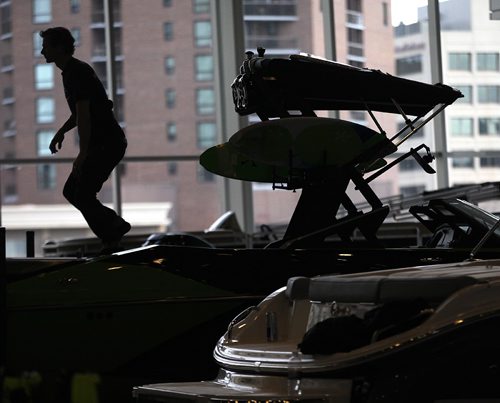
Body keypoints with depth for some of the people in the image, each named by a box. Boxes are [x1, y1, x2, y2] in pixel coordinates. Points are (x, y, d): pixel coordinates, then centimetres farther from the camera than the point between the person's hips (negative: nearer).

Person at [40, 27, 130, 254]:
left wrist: (83, 154, -24)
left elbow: (84, 115, -23)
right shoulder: (70, 71, 15)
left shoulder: (78, 73, -17)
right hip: (103, 143, 10)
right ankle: (115, 226, 16)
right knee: (72, 191, 11)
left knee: (81, 194, -9)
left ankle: (111, 241, -1)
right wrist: (61, 131, 16)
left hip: (107, 143, -10)